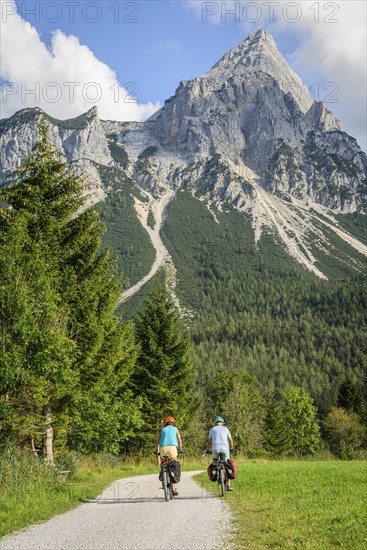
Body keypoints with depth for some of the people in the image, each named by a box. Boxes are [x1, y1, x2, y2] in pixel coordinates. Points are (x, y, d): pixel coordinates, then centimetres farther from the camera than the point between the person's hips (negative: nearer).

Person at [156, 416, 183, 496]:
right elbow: (180, 440, 17)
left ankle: (162, 472, 0)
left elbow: (158, 441, 16)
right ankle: (174, 488, -5)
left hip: (163, 447, 1)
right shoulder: (175, 429, 22)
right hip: (172, 447, -1)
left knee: (162, 462, 30)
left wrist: (157, 450, 23)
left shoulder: (162, 429, 24)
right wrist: (181, 450, 29)